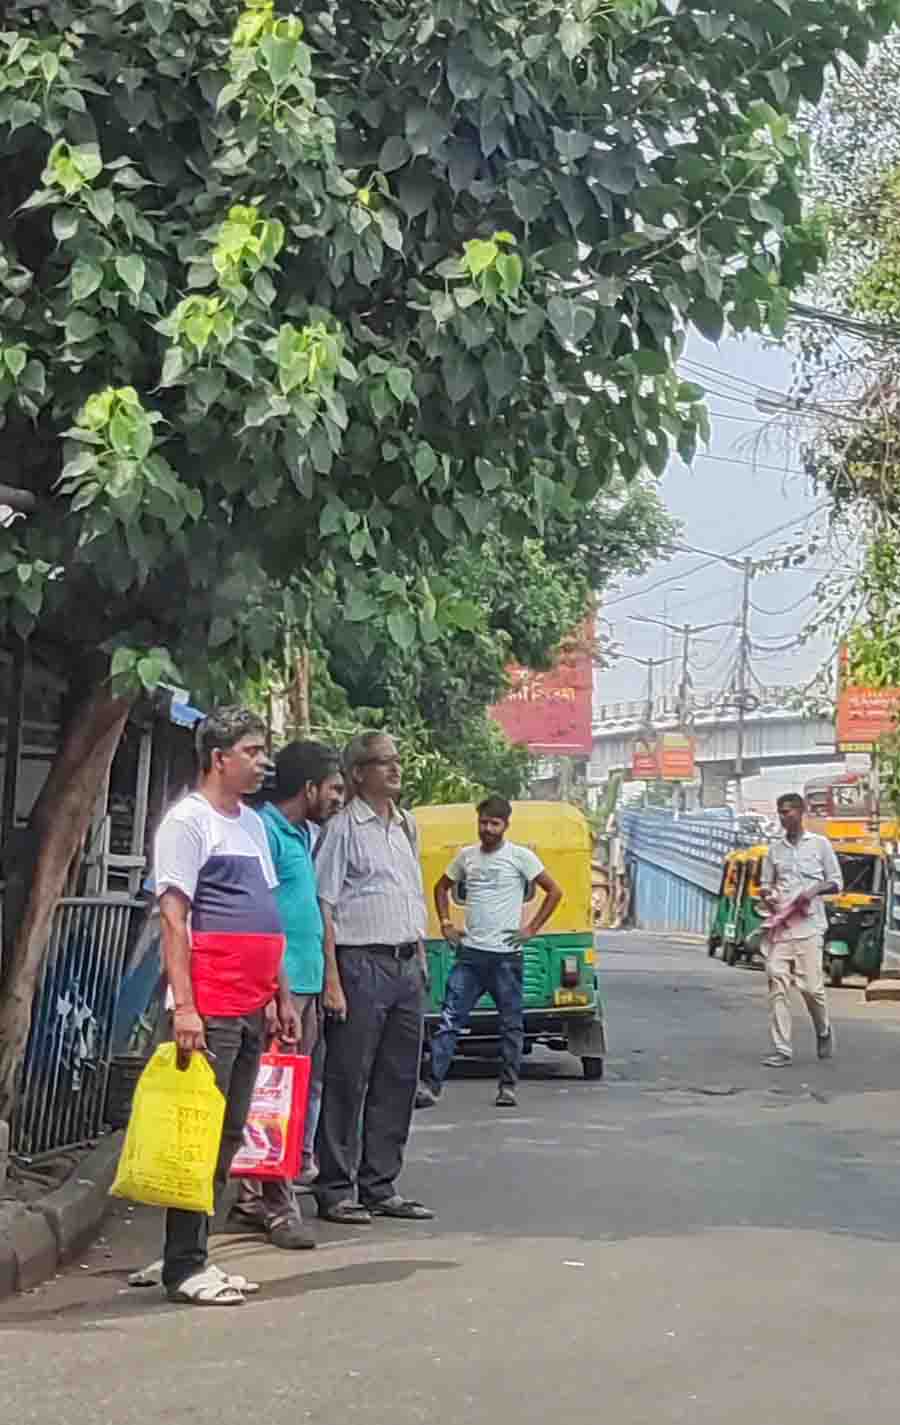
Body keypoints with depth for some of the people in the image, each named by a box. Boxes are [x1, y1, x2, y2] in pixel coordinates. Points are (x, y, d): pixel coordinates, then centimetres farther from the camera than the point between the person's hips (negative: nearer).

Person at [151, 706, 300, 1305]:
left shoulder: (253, 824, 19)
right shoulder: (189, 821, -6)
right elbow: (173, 917, -12)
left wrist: (283, 996, 20)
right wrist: (183, 1005, -19)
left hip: (252, 1009, 8)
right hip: (211, 1009, -8)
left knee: (227, 1136, 11)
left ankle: (198, 1257, 18)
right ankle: (183, 1266, 1)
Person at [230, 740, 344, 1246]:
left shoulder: (302, 834, 19)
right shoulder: (265, 830, -12)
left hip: (305, 982, 10)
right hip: (279, 982, -10)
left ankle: (256, 1198, 18)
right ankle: (277, 1204, -4)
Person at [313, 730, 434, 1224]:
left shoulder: (407, 826, 17)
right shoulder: (343, 828, -6)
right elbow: (323, 905, -11)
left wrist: (421, 960, 15)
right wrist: (331, 979, -17)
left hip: (407, 966, 7)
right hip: (361, 963, -7)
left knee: (398, 1082, 10)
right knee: (347, 1082, -3)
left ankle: (380, 1187, 18)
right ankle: (335, 1190, 4)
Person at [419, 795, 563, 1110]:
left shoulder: (520, 856, -4)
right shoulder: (466, 856, 8)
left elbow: (554, 891, -1)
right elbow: (441, 888, 24)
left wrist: (532, 929, -4)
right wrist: (446, 924, 12)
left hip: (505, 954, -3)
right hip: (469, 953, 3)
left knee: (511, 1023, 5)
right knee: (449, 1019, -3)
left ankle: (508, 1087, 15)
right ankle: (432, 1085, -5)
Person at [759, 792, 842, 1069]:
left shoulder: (819, 844, 4)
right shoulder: (775, 848, 12)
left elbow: (836, 882, 6)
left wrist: (814, 890, -12)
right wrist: (766, 895, -4)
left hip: (808, 925, -3)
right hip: (780, 924, 3)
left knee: (811, 985, -5)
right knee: (778, 985, -6)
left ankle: (824, 1031, 25)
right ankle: (781, 1050, -4)